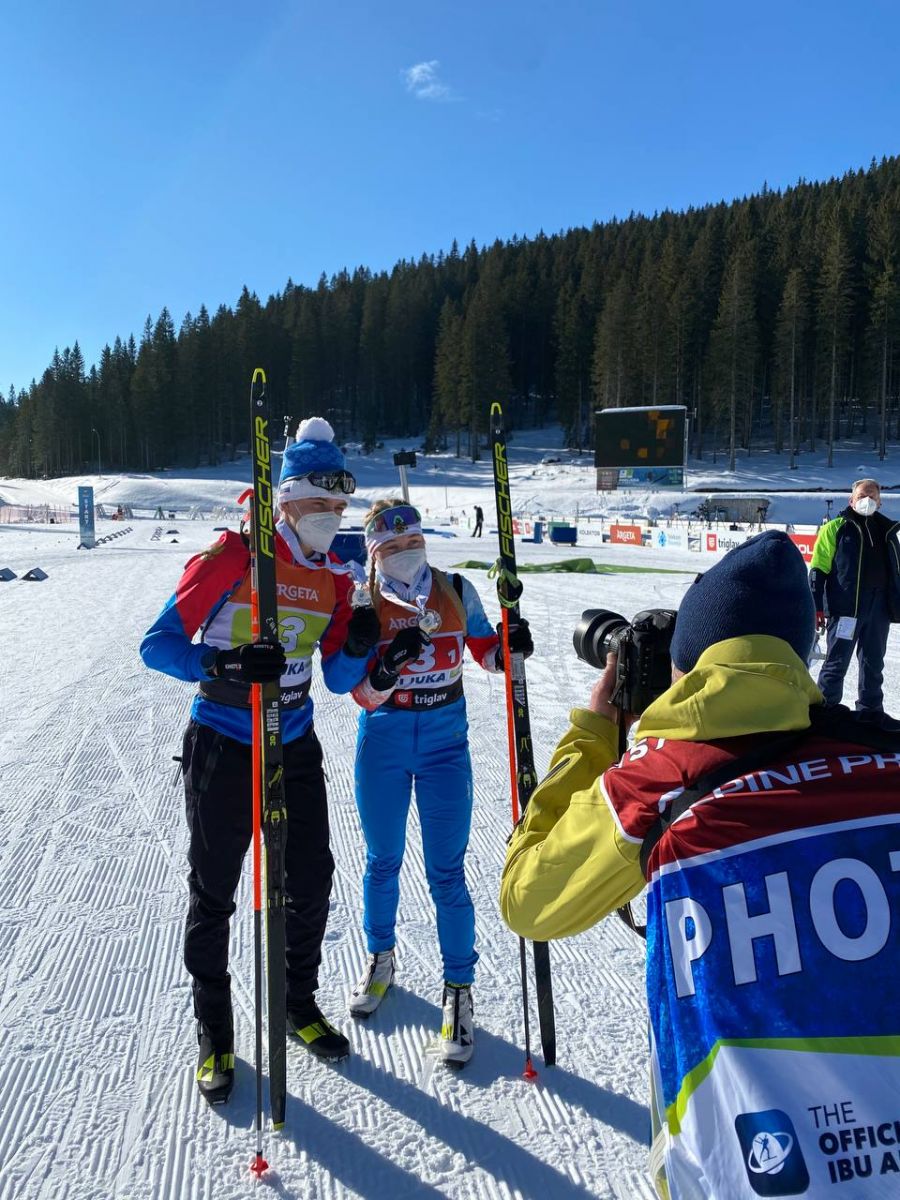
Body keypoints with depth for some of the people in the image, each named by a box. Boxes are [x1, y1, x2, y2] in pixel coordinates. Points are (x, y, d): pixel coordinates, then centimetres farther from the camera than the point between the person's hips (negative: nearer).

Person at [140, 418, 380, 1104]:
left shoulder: (334, 576, 1)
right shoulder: (234, 556, -16)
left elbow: (339, 680, 5)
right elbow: (158, 645, -18)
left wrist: (359, 645, -16)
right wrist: (225, 663, -35)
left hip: (295, 746, 5)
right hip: (222, 749, -5)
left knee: (312, 879, 11)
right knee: (214, 892, 7)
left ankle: (300, 1004, 35)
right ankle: (215, 1034, 28)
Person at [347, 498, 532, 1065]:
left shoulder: (456, 591, -4)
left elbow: (487, 653, 7)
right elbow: (364, 696, -10)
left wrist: (510, 646, -15)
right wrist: (388, 667, -30)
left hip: (446, 746, 0)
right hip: (382, 746, 1)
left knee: (447, 874, 0)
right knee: (383, 862, 17)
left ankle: (459, 989, 17)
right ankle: (381, 958, 42)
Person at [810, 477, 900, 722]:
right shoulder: (836, 528, -1)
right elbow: (818, 570, -5)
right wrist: (817, 606, -11)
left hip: (879, 607, 5)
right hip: (846, 606, -5)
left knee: (874, 663, 14)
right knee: (837, 662, -1)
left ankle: (871, 709, 26)